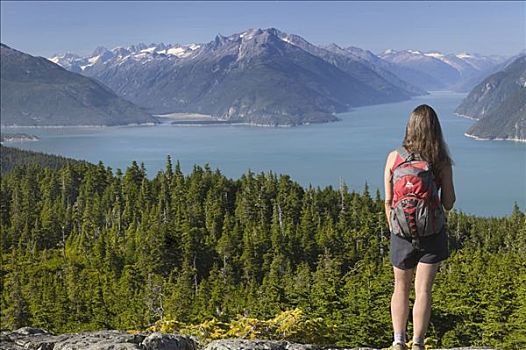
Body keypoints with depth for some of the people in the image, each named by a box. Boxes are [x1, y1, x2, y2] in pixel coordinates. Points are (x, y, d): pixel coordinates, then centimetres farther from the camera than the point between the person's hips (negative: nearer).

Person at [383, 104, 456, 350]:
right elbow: (448, 203, -3)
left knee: (401, 289, 16)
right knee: (423, 291, 4)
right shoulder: (442, 161, -8)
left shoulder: (394, 157, -6)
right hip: (432, 232, -1)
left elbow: (388, 201, -2)